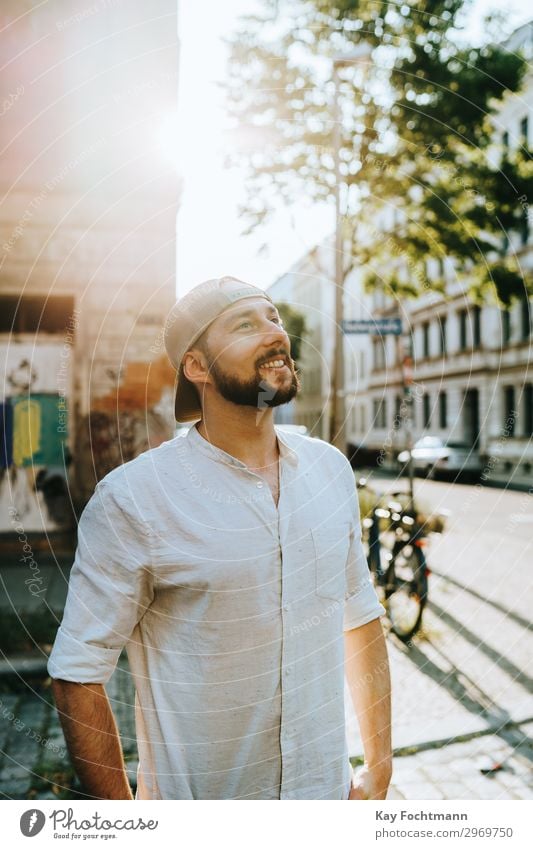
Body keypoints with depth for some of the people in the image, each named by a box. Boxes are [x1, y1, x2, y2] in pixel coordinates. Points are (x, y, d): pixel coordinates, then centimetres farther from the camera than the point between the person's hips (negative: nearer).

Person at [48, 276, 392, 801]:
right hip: (199, 804, -4)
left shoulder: (331, 467, -4)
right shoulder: (133, 498, -20)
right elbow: (77, 677, -16)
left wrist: (379, 769, 6)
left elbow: (361, 619, 3)